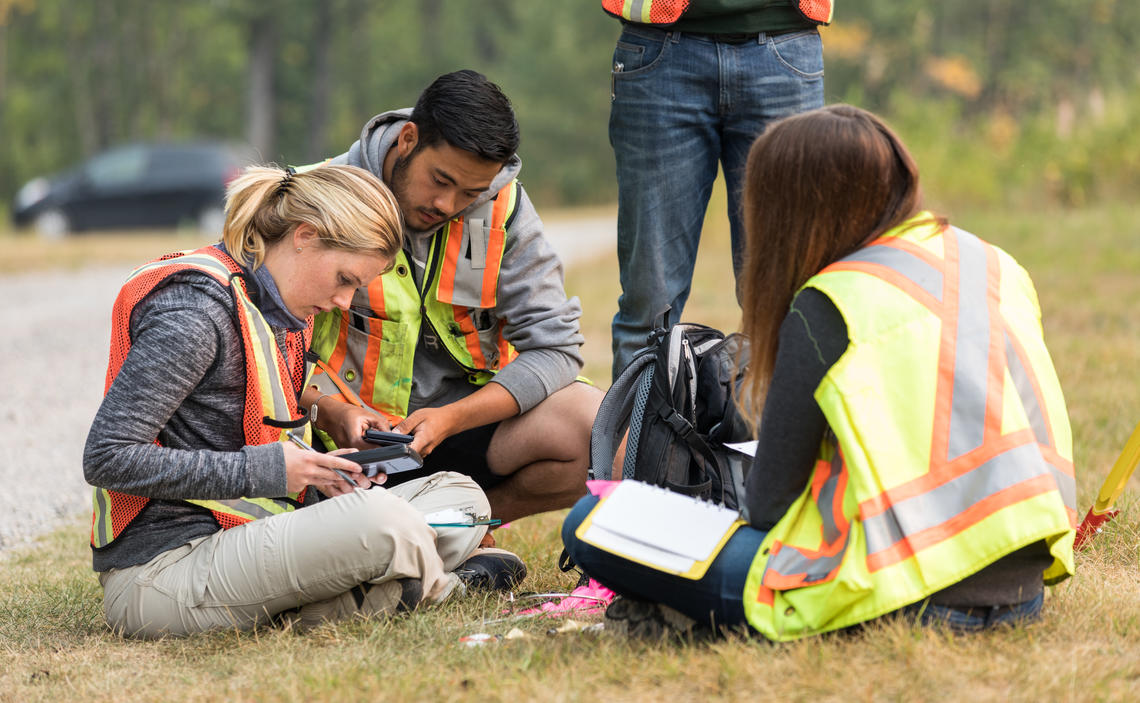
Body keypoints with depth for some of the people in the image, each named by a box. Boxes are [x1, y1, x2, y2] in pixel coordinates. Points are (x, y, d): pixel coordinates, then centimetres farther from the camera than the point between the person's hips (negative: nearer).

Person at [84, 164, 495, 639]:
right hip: (160, 568, -10)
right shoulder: (195, 308, -16)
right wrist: (265, 470, -18)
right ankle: (431, 580, -3)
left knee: (461, 498, 5)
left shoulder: (278, 314, 15)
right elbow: (107, 459, -21)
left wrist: (315, 472, 1)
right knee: (376, 519, -33)